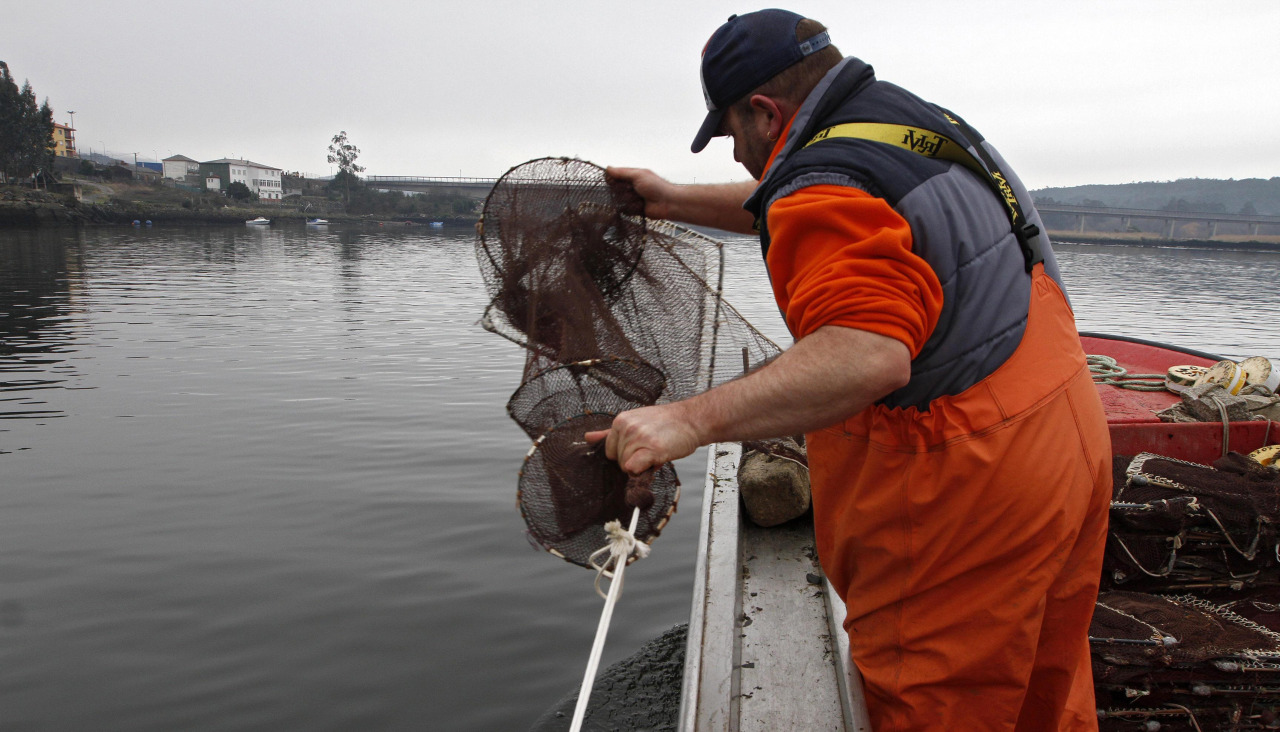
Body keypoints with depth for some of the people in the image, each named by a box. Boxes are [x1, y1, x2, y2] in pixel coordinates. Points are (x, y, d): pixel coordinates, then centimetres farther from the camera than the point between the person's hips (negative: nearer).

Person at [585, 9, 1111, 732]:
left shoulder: (831, 180, -21)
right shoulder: (917, 118, 11)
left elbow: (868, 353, -37)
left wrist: (691, 420, -38)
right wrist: (676, 200, 30)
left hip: (969, 495, -10)